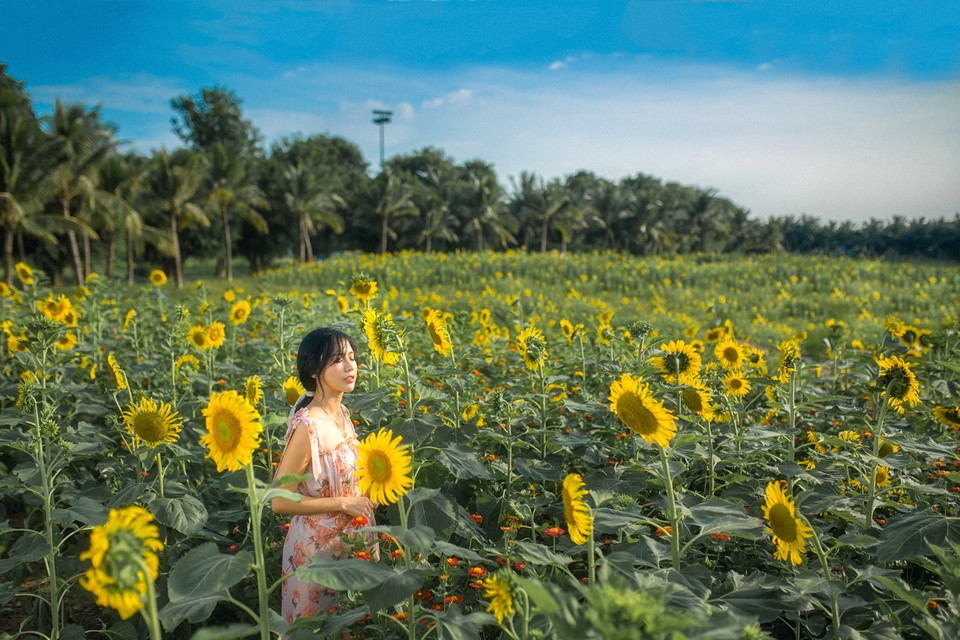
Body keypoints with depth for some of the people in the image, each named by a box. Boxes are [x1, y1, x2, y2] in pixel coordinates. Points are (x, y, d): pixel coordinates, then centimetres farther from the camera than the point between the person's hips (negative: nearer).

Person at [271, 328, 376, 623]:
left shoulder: (342, 413, -3)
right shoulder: (307, 427, -26)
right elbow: (280, 502, -23)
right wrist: (343, 503, -21)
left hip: (352, 539, 7)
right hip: (319, 546, -7)